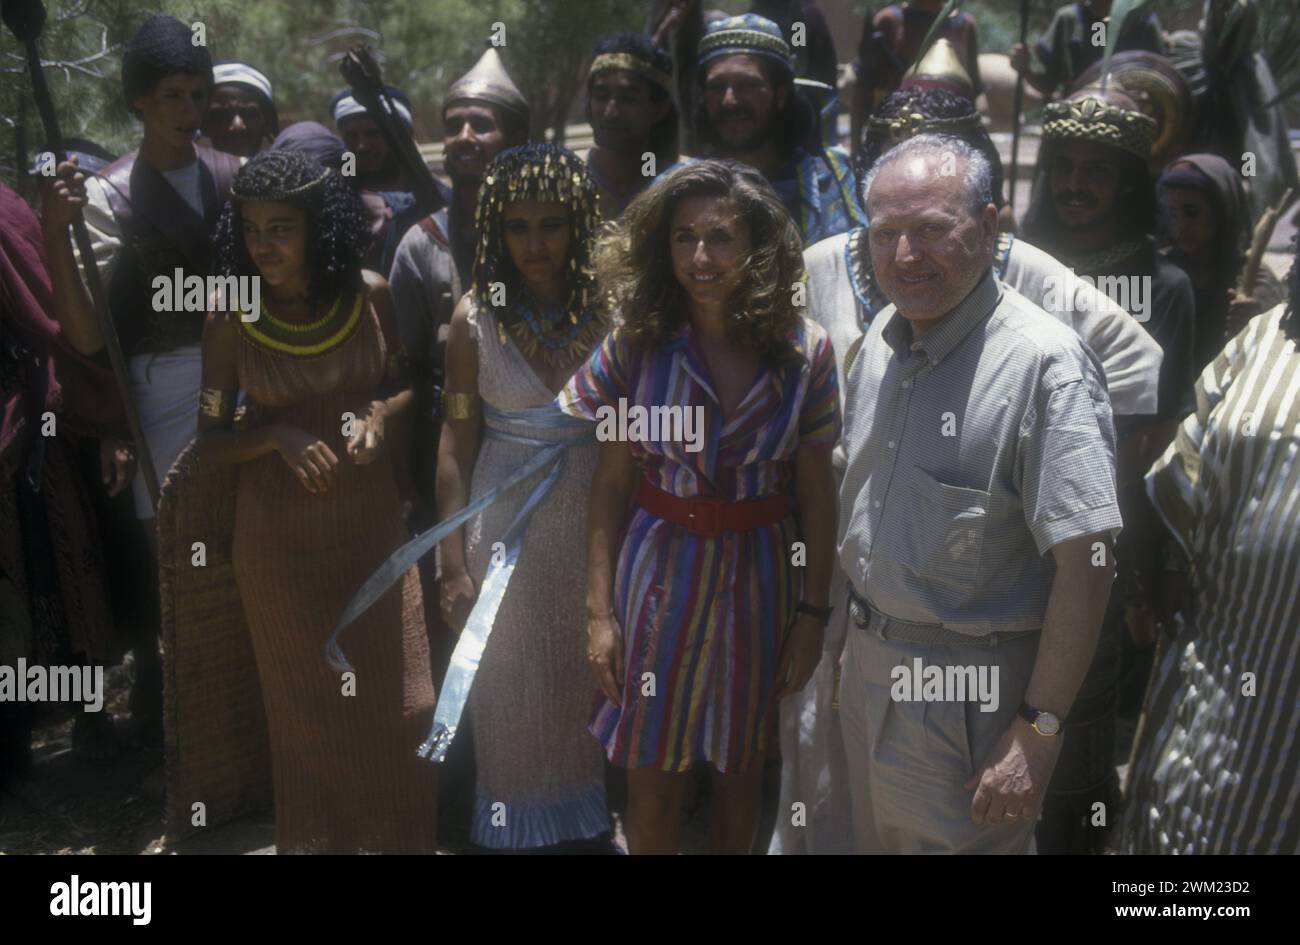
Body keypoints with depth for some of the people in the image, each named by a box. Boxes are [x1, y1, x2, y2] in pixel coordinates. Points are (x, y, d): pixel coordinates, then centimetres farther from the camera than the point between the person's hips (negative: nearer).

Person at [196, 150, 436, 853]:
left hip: (372, 521, 2)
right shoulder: (231, 317, -12)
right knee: (307, 703, 13)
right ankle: (318, 837, 33)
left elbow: (404, 384, 8)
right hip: (280, 532, -2)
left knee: (394, 695, 10)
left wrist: (378, 415, -13)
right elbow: (210, 440, -6)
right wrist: (277, 437, -23)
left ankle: (401, 835, 32)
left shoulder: (371, 295, -8)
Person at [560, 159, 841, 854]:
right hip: (658, 573, 0)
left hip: (758, 578, 1)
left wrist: (812, 614, -3)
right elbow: (610, 482, -4)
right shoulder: (636, 345, -8)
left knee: (741, 768, 17)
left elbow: (816, 494, -2)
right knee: (652, 780, 10)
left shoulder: (805, 352, -8)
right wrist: (599, 611, -6)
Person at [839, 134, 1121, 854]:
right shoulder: (881, 337, 2)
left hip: (972, 686, -7)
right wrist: (859, 642, 13)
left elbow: (1086, 563, -23)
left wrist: (1039, 732, -23)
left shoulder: (1044, 362, -22)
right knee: (878, 838, 24)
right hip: (869, 659, 8)